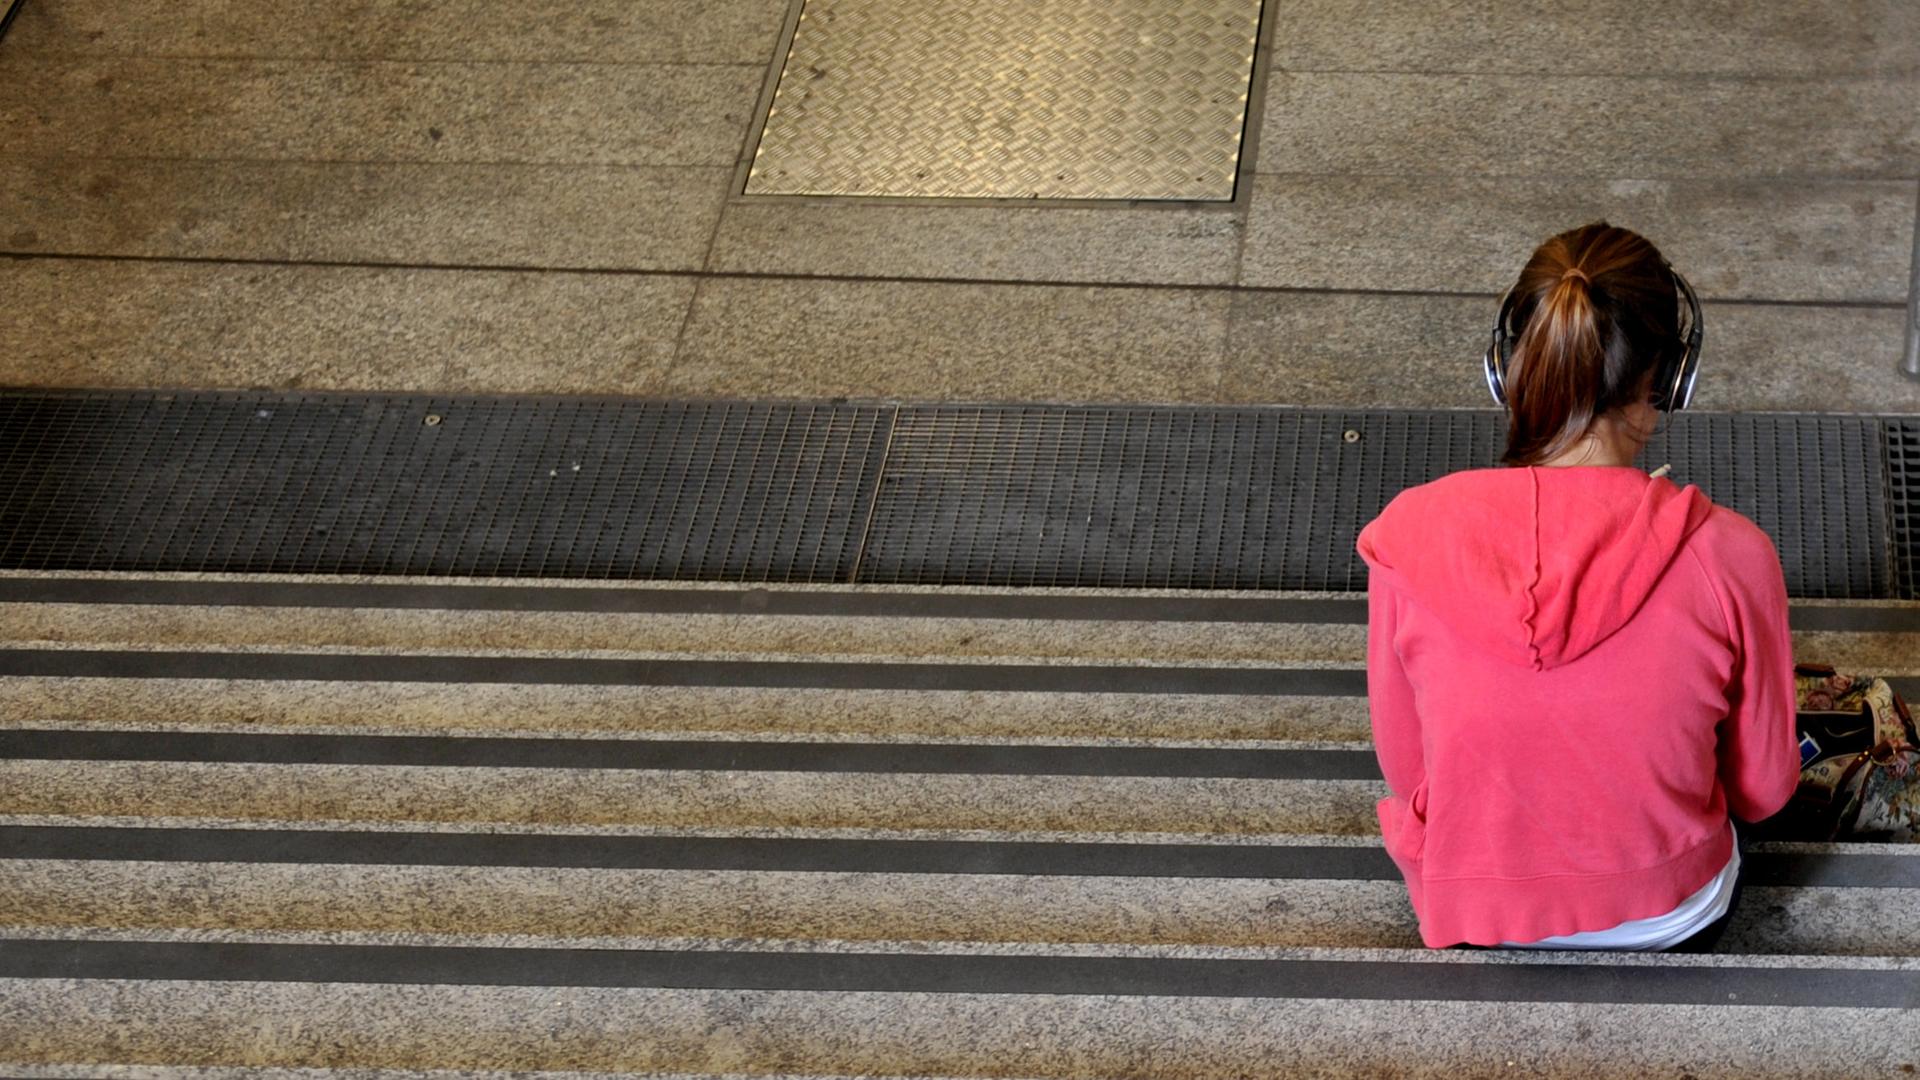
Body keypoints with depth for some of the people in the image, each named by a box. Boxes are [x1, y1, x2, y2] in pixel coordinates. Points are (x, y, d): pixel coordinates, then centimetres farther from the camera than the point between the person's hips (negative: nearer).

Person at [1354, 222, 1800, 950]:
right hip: (1673, 918, 0)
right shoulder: (1727, 555, -26)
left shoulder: (1410, 537, -23)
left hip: (1473, 914, 0)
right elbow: (1762, 791, -10)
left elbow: (1405, 772, -8)